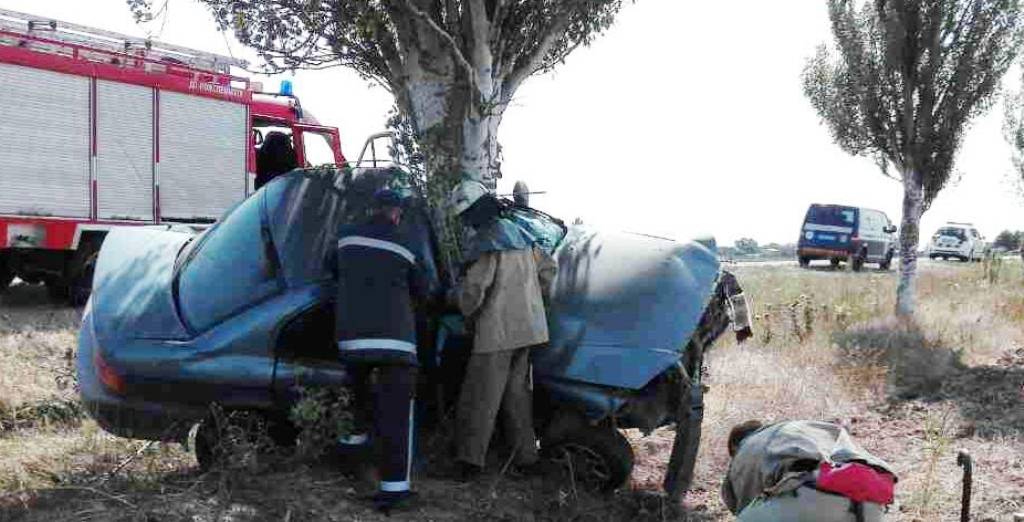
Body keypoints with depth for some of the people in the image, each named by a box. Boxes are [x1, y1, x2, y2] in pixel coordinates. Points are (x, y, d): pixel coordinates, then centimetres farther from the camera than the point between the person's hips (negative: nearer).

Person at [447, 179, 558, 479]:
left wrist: (466, 310, 0)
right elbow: (548, 268, 18)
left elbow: (472, 291, -20)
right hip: (528, 327, 8)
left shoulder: (486, 244, -15)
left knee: (481, 397, -1)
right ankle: (526, 456, 20)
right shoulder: (520, 235, 9)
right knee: (517, 392, 16)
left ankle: (470, 461, 2)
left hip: (497, 331, -8)